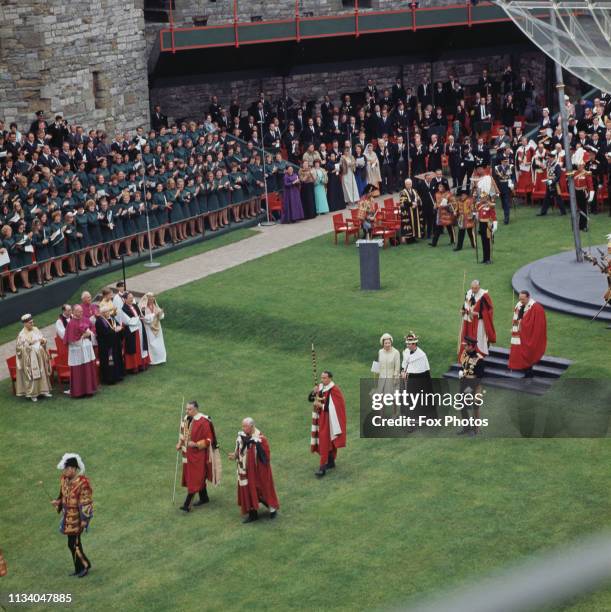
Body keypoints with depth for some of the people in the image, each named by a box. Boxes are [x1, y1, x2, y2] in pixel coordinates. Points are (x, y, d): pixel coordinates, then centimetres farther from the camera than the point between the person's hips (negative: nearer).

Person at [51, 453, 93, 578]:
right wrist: (58, 502, -5)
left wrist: (84, 520, -17)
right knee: (73, 542, 15)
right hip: (68, 515, 7)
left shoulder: (83, 482, -23)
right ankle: (79, 568, 28)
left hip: (77, 517, -7)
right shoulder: (64, 479, -1)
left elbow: (86, 502, -19)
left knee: (73, 544, -3)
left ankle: (85, 565, 17)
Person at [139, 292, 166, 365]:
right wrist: (154, 315, -23)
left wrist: (160, 313, -16)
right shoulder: (143, 307, -14)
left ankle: (159, 358, 20)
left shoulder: (155, 306, 6)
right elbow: (145, 318, -22)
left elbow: (161, 316, 6)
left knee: (158, 344, 10)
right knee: (151, 344, -3)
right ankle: (152, 360, 6)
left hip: (156, 327, 7)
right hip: (148, 328, -7)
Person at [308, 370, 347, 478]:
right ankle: (331, 462, 30)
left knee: (325, 442, -10)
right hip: (321, 418, 7)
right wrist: (314, 392, -16)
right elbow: (310, 398, 5)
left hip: (329, 419, -7)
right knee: (328, 440, 17)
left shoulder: (334, 391, -17)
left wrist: (320, 405, -15)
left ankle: (322, 467, -10)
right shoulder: (320, 387, 5)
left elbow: (333, 407, -20)